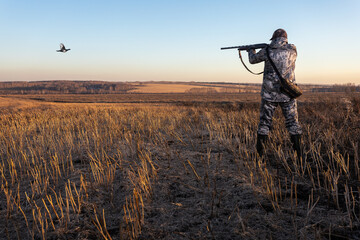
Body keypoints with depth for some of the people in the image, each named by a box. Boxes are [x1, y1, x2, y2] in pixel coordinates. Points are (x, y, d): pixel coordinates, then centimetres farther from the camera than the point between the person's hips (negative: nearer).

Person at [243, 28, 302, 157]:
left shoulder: (267, 51, -3)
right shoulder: (293, 50, 1)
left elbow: (253, 60, 14)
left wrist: (251, 50, 36)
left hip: (269, 94, 0)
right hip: (287, 94, 0)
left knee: (264, 123, 9)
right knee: (292, 122, 8)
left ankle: (260, 154, 12)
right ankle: (298, 153, 9)